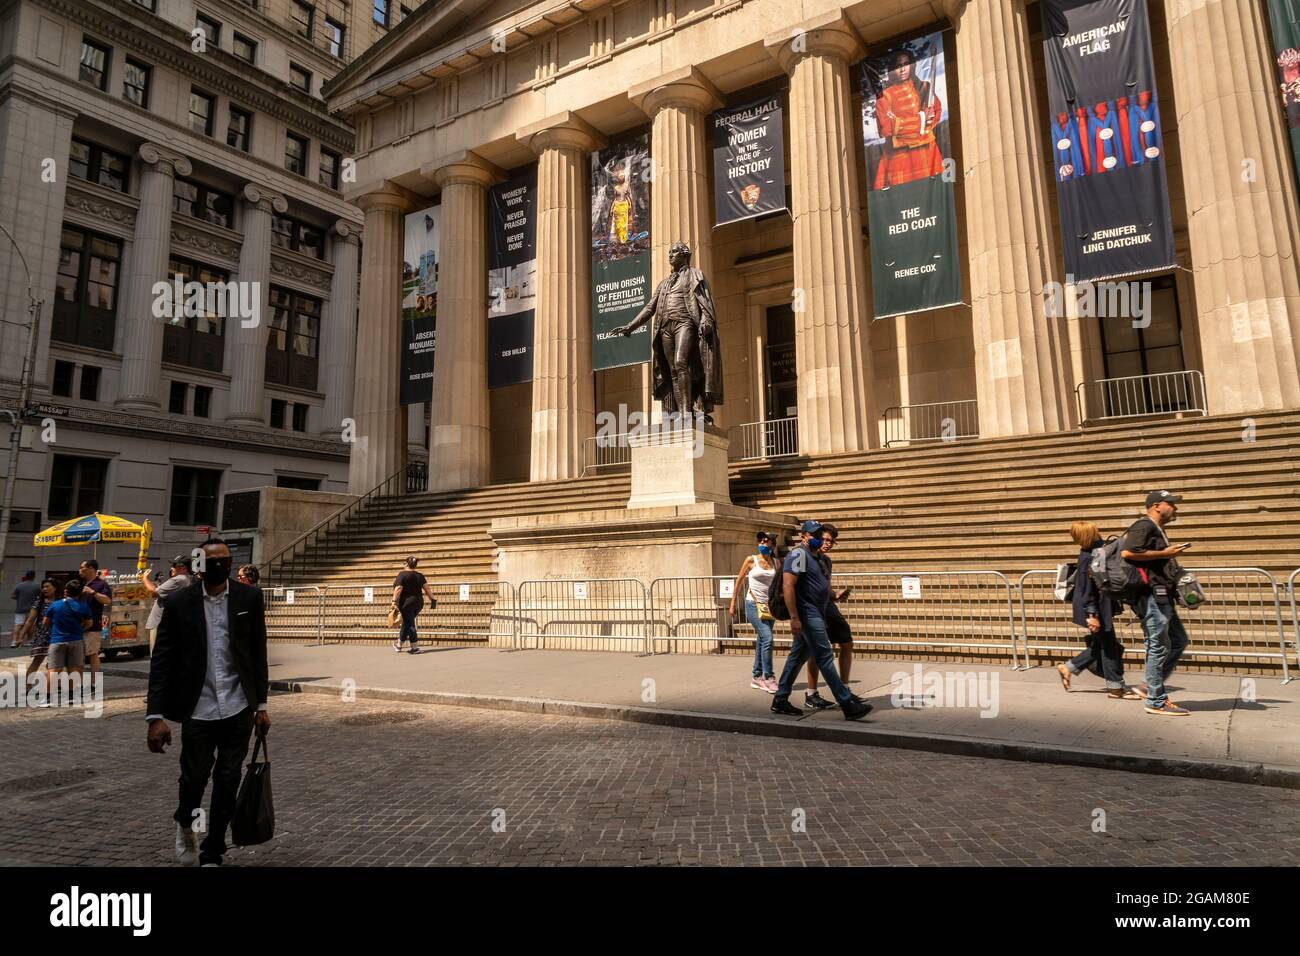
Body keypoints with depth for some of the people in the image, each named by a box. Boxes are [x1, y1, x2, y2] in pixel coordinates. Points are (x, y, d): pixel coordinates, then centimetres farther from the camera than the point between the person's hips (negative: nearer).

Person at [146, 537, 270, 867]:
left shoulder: (250, 597, -2)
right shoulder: (178, 602, -6)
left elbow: (258, 654, 4)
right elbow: (161, 662, -5)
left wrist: (261, 704, 5)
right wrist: (156, 716, -11)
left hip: (238, 708, 1)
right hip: (198, 710, -1)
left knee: (227, 783, 7)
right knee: (194, 778, 10)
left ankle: (212, 854, 26)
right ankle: (185, 823, 45)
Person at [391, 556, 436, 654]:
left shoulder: (402, 574, -8)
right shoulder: (420, 576, 8)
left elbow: (398, 589, -17)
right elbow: (427, 588, 3)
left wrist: (394, 601, -19)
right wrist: (432, 599, 5)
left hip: (407, 603, -6)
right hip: (418, 603, 6)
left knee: (409, 624, -2)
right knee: (406, 623, 19)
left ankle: (415, 648, -5)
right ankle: (399, 645, 30)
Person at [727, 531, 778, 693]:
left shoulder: (775, 562, 6)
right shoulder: (751, 560, -5)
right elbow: (739, 581, 0)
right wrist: (732, 604, -2)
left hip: (769, 605, 4)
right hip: (753, 604, -4)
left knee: (761, 641, 10)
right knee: (767, 638, -16)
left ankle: (757, 677, 22)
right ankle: (768, 677, -6)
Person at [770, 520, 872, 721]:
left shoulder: (814, 557, 19)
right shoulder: (799, 554, -11)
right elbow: (788, 586, -20)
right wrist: (794, 617, -24)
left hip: (814, 615, 10)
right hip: (807, 615, -10)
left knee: (797, 657, 12)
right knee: (825, 657, -8)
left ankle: (780, 700, 19)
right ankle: (848, 705, -7)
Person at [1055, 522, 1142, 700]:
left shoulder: (1098, 551, 6)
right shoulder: (1088, 558, -21)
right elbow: (1087, 588, -22)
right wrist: (1092, 615, -22)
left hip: (1102, 607, 10)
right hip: (1096, 609, -10)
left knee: (1100, 644, 17)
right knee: (1109, 645, 1)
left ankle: (1068, 668, 26)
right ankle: (1116, 687, 14)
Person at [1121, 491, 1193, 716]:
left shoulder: (1157, 529, 23)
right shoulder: (1144, 526, -10)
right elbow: (1127, 552, -25)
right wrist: (1164, 553, -18)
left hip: (1162, 596, 11)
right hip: (1150, 593, -11)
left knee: (1179, 641, 14)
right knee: (1159, 646, -6)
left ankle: (1150, 685, 20)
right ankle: (1156, 702, 2)